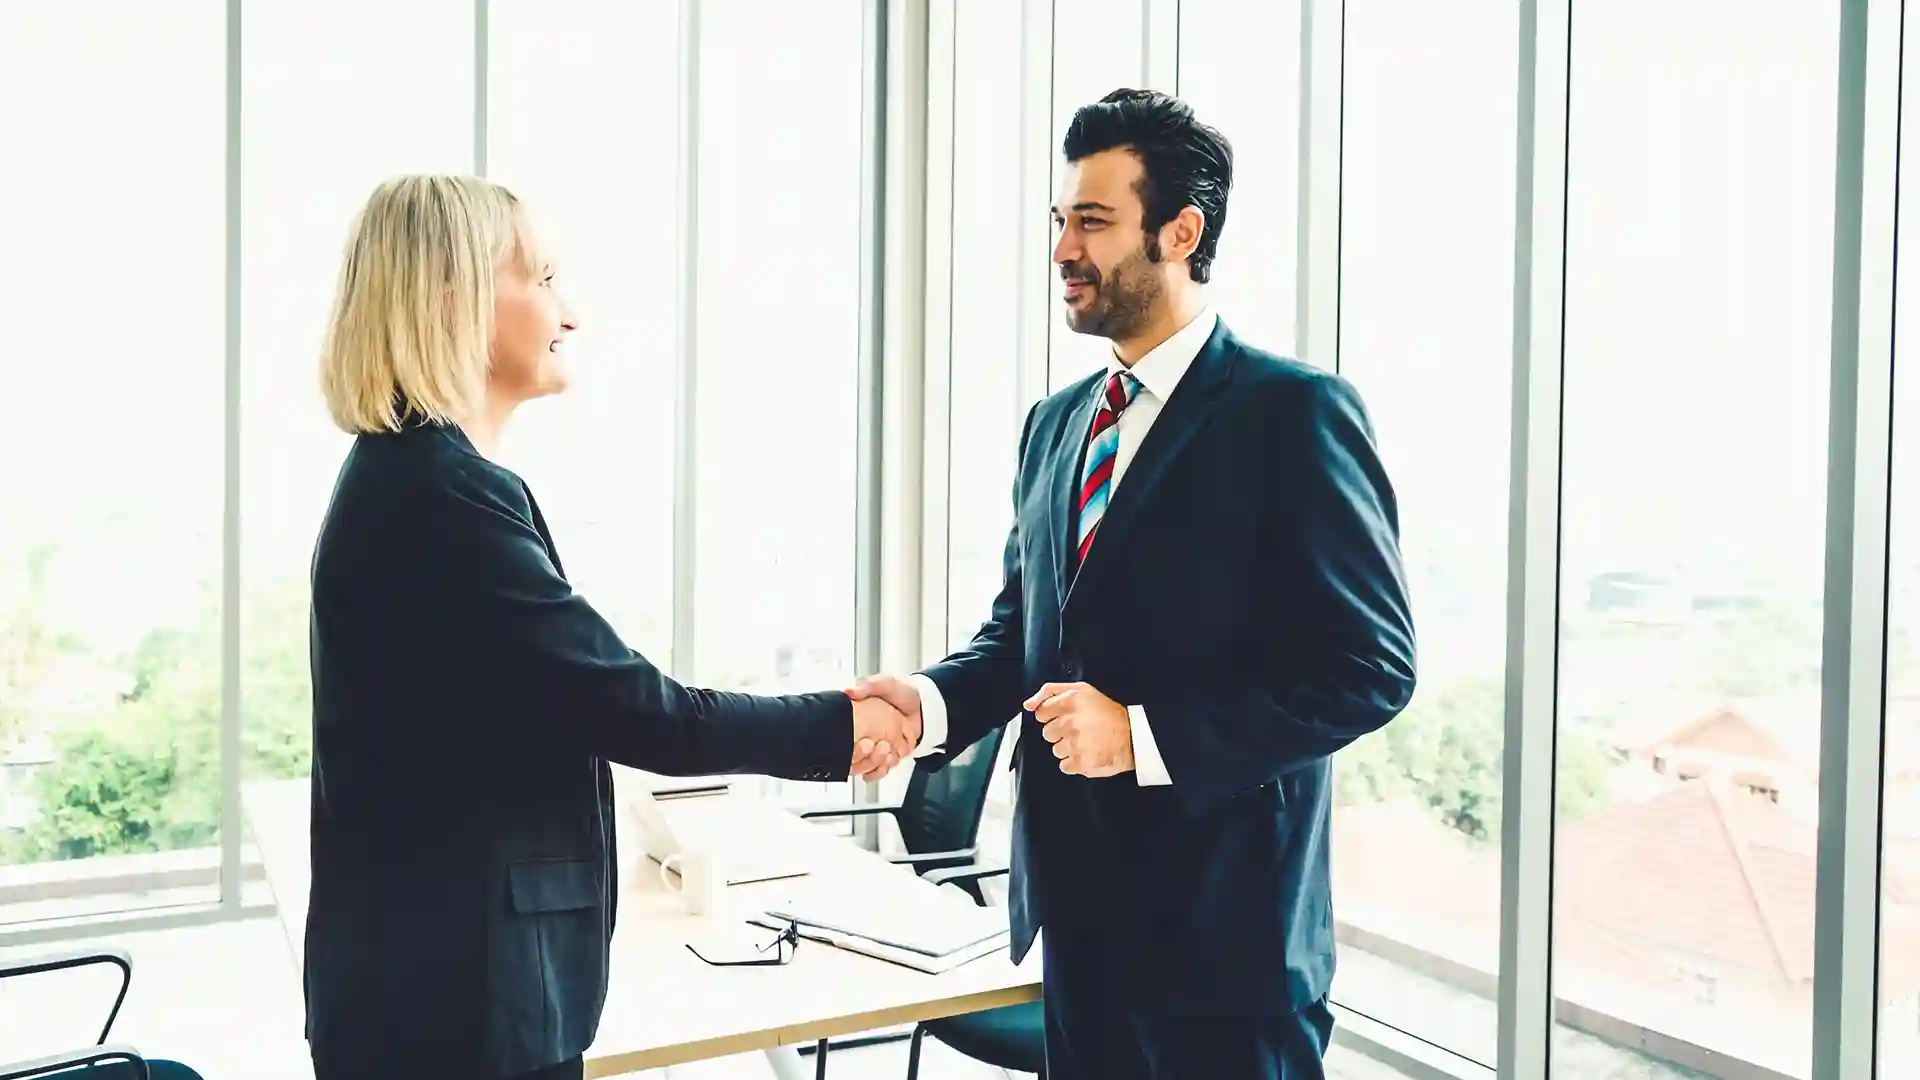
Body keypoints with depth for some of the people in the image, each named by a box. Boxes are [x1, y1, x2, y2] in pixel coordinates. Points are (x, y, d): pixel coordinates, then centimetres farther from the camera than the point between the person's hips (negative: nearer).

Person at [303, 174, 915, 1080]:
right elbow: (626, 703, -20)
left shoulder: (404, 473, 10)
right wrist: (837, 727, -10)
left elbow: (562, 701, 13)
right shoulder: (442, 493, -22)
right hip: (458, 992, -10)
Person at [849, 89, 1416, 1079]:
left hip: (1222, 924, -6)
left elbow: (1369, 667, -14)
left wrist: (1145, 736, -20)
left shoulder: (1294, 413, -11)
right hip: (1077, 912, 7)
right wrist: (933, 702, -5)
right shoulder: (1055, 424, 11)